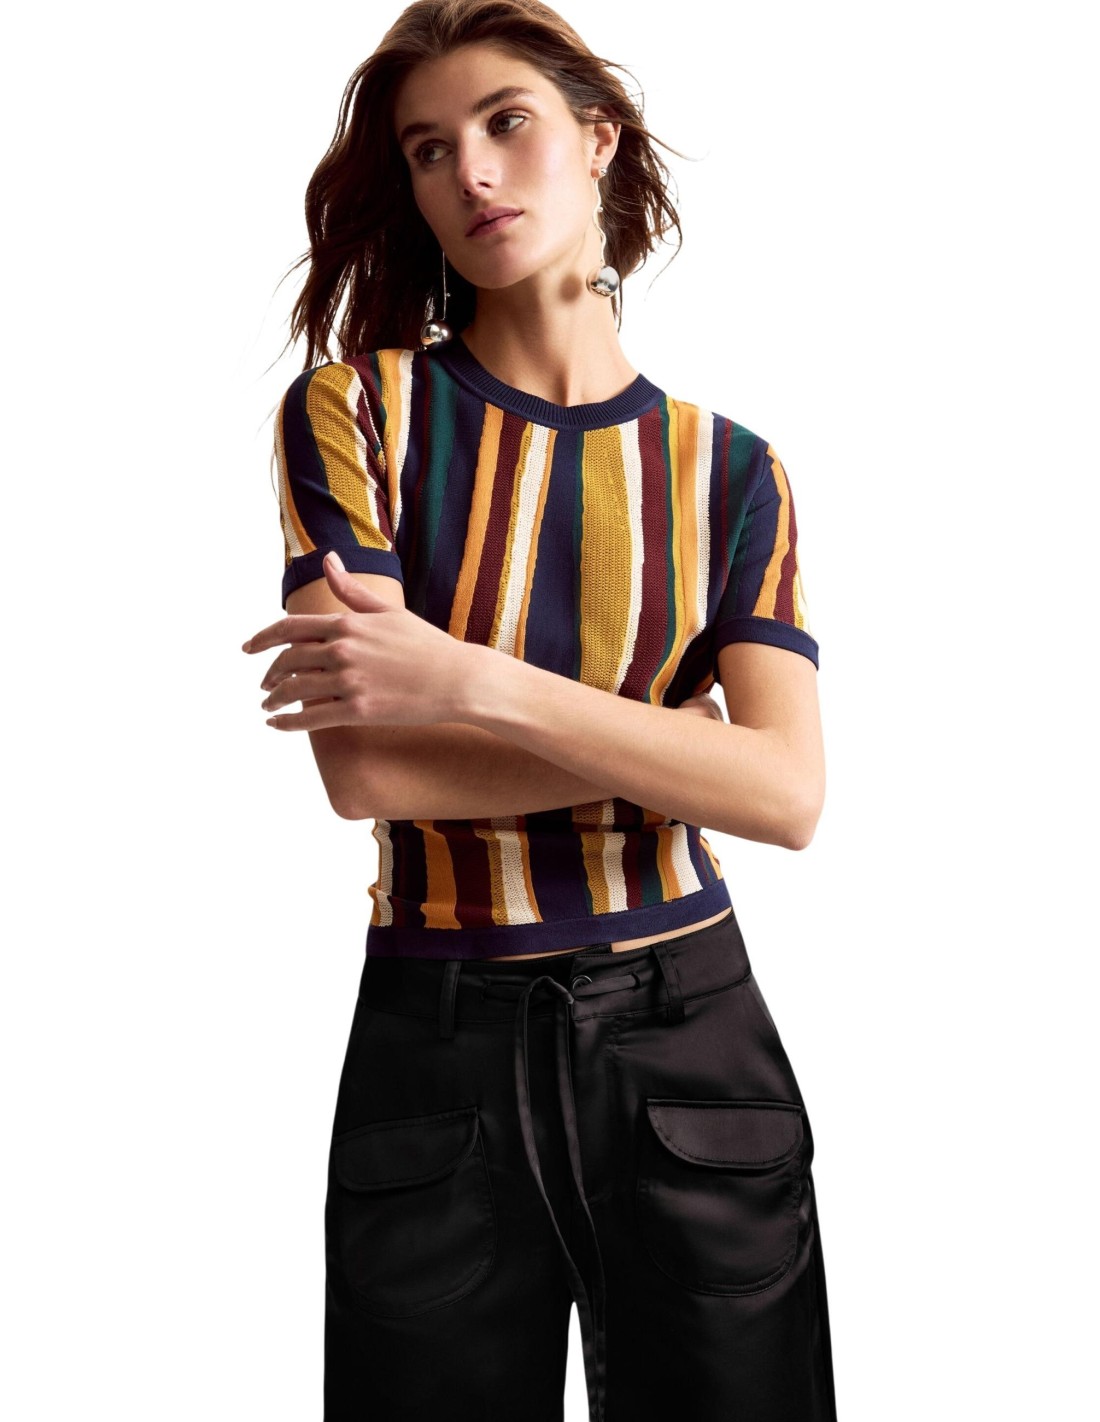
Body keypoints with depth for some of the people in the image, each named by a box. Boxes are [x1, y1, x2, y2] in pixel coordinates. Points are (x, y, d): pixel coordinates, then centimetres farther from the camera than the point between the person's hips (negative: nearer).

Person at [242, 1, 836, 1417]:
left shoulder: (725, 468, 3)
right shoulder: (356, 410, -2)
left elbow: (791, 793, -11)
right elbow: (363, 769, -13)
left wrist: (474, 684, -21)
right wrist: (677, 748, -11)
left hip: (691, 1034, 2)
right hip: (437, 1047, -1)